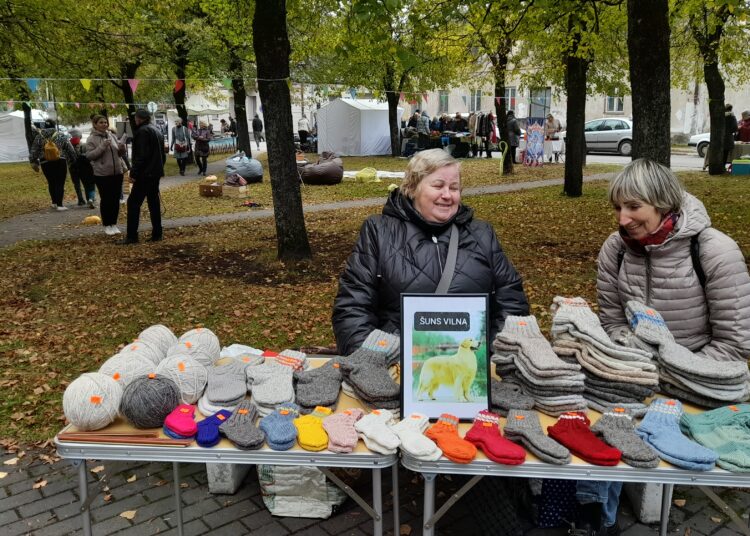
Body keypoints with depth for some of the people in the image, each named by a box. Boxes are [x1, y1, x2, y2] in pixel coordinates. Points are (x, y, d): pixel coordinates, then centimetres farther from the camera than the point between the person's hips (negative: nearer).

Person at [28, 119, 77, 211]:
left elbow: (33, 152, 7)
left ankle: (54, 202, 22)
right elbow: (70, 150, 1)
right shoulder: (61, 137, 0)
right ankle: (59, 205, -3)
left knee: (51, 183, 17)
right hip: (60, 162, -3)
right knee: (60, 183, 0)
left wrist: (34, 162, 15)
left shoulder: (39, 137, 7)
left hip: (45, 163, 3)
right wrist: (72, 160, 13)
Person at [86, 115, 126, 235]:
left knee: (116, 199, 9)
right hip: (102, 174, -5)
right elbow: (89, 156, -12)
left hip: (117, 172, 5)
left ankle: (114, 224, 19)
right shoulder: (91, 139, -5)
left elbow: (118, 152, 18)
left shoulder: (112, 136, 9)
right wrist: (102, 147, -22)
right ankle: (107, 225, 11)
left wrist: (122, 148, -5)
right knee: (105, 200, 1)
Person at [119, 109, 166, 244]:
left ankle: (132, 236, -6)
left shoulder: (143, 131, -13)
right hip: (155, 173, 9)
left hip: (145, 174, -9)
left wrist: (134, 173, -17)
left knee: (133, 202, -5)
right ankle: (157, 233, 13)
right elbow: (162, 154, 22)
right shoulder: (156, 131, 17)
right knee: (153, 202, 12)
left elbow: (142, 155, -20)